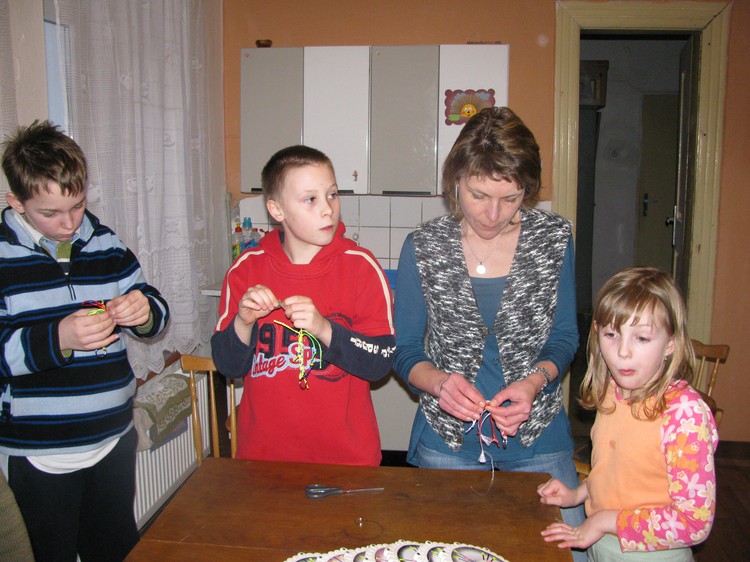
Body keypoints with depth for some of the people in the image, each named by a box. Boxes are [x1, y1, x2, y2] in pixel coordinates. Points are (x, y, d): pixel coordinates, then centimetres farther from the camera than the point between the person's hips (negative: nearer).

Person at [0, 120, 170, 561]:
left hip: (113, 439, 4)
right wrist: (57, 339, -31)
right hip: (38, 453, -4)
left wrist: (145, 312, -13)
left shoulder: (106, 245, 3)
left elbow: (155, 315, 10)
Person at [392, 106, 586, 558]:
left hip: (539, 439, 1)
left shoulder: (555, 238, -6)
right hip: (447, 442, 0)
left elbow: (565, 338, 1)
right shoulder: (423, 248, -8)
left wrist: (535, 381, -19)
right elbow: (405, 351, -2)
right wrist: (437, 381, -24)